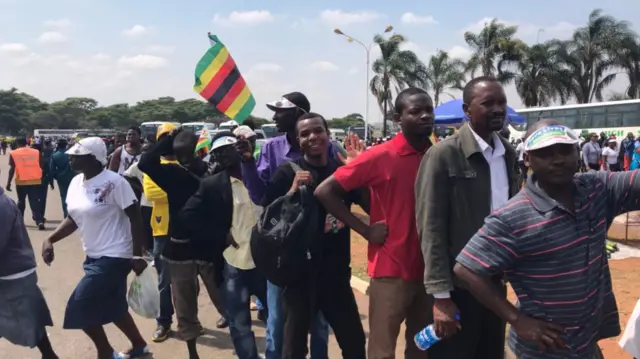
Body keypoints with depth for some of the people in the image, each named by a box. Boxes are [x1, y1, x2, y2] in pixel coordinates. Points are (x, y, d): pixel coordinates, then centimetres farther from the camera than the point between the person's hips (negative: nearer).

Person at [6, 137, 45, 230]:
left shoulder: (13, 153, 0)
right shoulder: (36, 152, 4)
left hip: (21, 182, 0)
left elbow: (12, 169, -4)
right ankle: (40, 221, -15)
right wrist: (41, 178, 15)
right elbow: (41, 166, 4)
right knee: (35, 202, 1)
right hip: (35, 181, 1)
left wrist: (8, 183, 1)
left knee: (21, 201, 18)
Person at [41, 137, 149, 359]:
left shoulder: (114, 182, -19)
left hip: (114, 256, -8)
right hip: (95, 256, 8)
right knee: (112, 308, 18)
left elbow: (135, 218, -17)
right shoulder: (76, 183, 4)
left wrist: (138, 255, -19)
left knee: (80, 307, -7)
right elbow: (73, 219, 13)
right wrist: (50, 239, -1)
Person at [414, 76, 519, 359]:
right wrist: (441, 295, -17)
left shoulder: (509, 154, 6)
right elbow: (431, 228, -14)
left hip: (496, 282, 6)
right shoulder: (444, 155, -12)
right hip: (458, 285, -6)